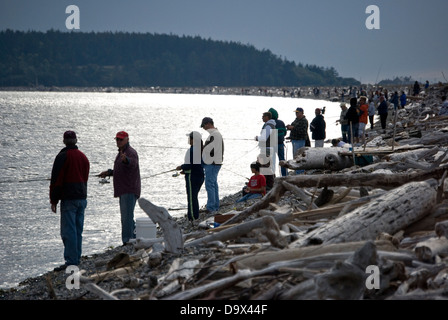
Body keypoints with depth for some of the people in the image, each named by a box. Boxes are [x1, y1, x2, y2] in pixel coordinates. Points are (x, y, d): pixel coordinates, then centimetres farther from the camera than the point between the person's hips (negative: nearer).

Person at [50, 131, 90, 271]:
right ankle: (77, 259, 16)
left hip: (68, 199, -8)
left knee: (68, 231, -9)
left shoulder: (62, 157, -9)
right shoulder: (83, 157, 14)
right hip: (82, 198, 8)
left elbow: (56, 180, -10)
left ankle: (71, 262, -13)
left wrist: (53, 201, -6)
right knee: (78, 230, 13)